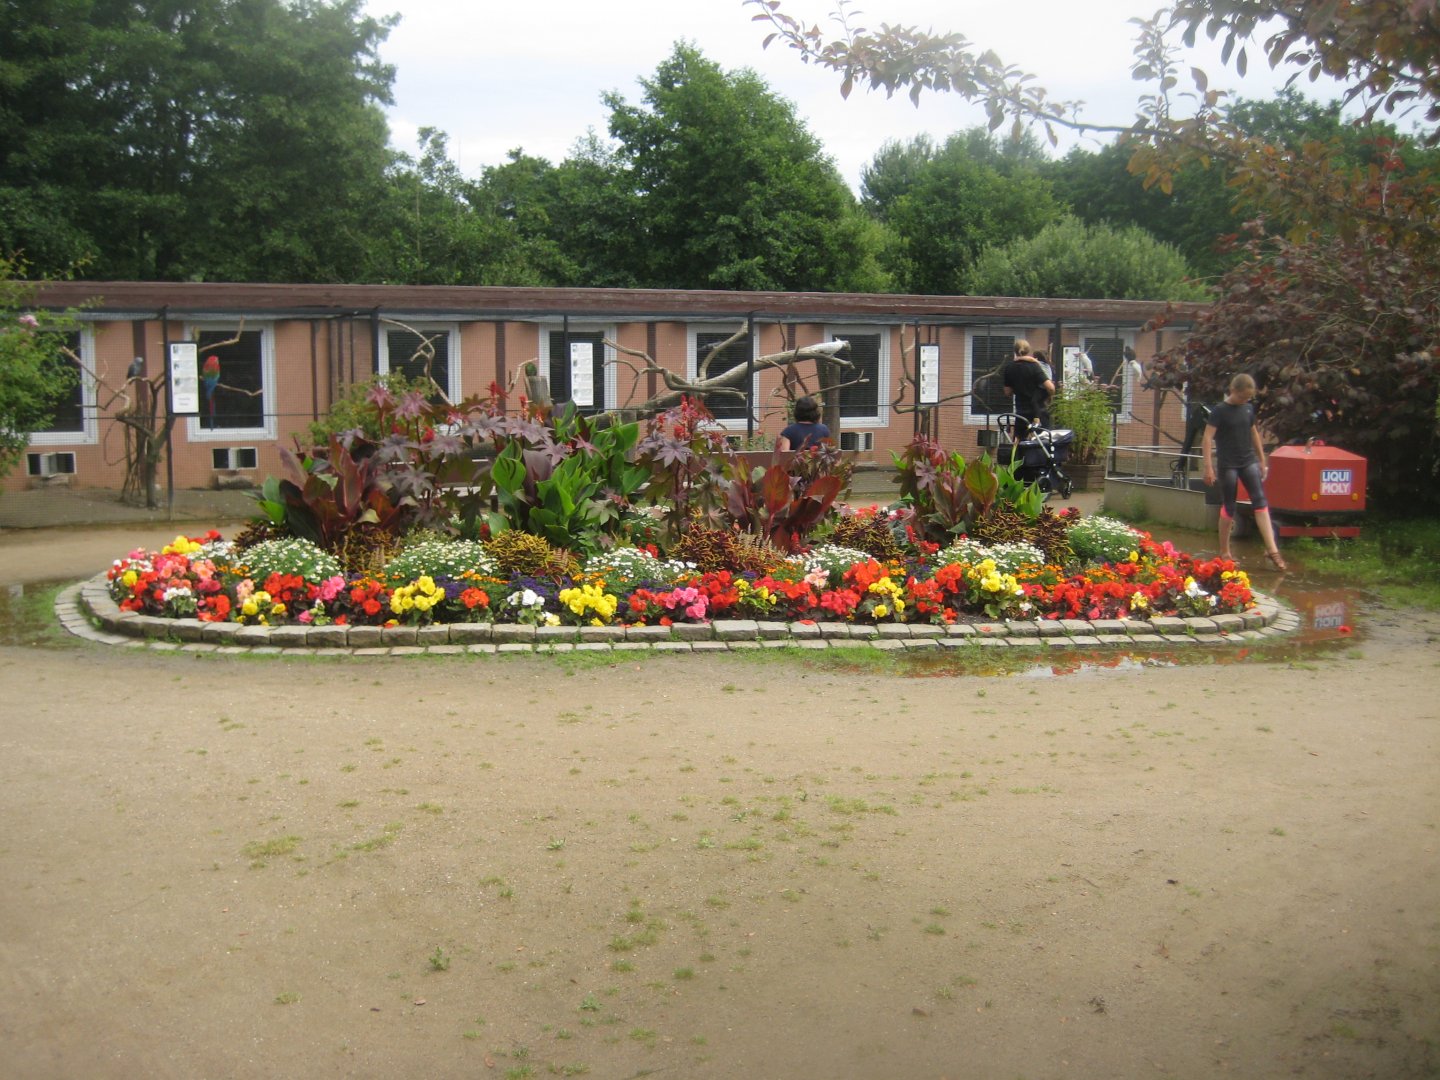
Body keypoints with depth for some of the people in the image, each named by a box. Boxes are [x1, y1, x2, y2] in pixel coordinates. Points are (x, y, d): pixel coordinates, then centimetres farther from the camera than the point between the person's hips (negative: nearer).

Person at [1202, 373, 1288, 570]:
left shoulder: (1249, 408, 9)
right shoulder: (1219, 411, -9)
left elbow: (1254, 434, 19)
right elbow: (1207, 438, -13)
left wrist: (1262, 460, 20)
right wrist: (1209, 467, -20)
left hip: (1248, 461, 5)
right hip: (1227, 464, -5)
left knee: (1260, 502, -6)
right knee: (1229, 508, 0)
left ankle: (1272, 550, -10)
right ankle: (1224, 552, 13)